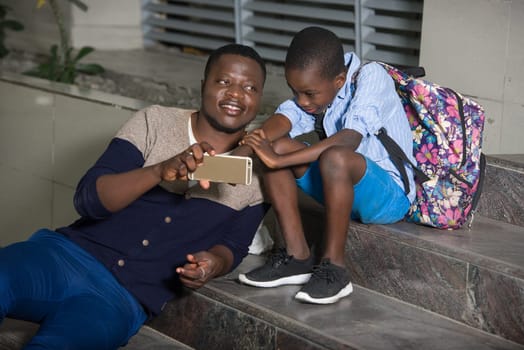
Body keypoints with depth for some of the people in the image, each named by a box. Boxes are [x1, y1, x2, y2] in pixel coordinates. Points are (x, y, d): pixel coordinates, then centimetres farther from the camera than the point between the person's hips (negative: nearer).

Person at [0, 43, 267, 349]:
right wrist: (161, 171, -22)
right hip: (71, 253, 1)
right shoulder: (155, 122, 4)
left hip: (125, 301, 0)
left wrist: (215, 262, -11)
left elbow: (234, 245, 15)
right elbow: (87, 199, -5)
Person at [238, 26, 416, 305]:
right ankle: (297, 257, -11)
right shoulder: (315, 87, 0)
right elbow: (285, 117, -18)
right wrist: (255, 142, -40)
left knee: (335, 157, -36)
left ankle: (334, 267, -24)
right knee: (277, 146, -13)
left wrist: (279, 160, -39)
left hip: (391, 196, -7)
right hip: (341, 188, 7)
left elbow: (349, 139, -35)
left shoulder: (371, 77, -20)